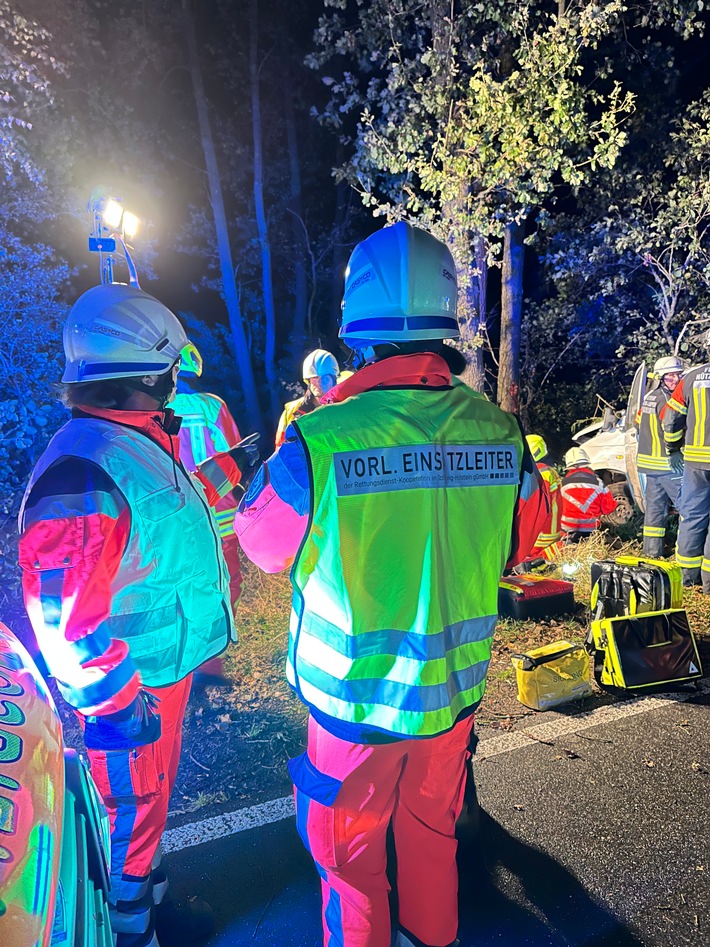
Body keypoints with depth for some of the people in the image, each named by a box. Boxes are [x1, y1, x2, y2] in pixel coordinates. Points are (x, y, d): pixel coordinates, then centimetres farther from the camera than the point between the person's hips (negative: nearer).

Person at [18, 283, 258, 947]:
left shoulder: (140, 444, 3)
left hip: (162, 672, 10)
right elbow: (66, 620, -30)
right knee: (130, 811, 14)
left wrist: (227, 469, 25)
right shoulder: (82, 475, -30)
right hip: (129, 691, -9)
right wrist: (115, 706, -23)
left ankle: (144, 893, 51)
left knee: (151, 797, 28)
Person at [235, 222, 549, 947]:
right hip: (454, 690, 4)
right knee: (432, 830, 29)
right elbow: (518, 544, 3)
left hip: (355, 698, -4)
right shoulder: (501, 434, -15)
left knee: (351, 853, 22)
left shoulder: (320, 439, -26)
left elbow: (261, 540, -7)